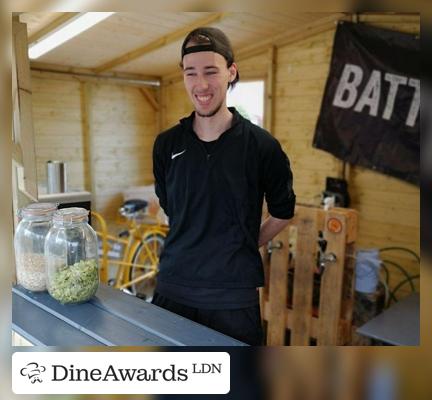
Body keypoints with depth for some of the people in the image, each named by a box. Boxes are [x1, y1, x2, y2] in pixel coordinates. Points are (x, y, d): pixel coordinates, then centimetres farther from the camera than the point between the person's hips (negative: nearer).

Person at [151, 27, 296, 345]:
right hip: (172, 289, 3)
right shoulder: (166, 144, 0)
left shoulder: (262, 145, -8)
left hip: (234, 298, -2)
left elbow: (284, 212, 5)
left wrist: (244, 247, 6)